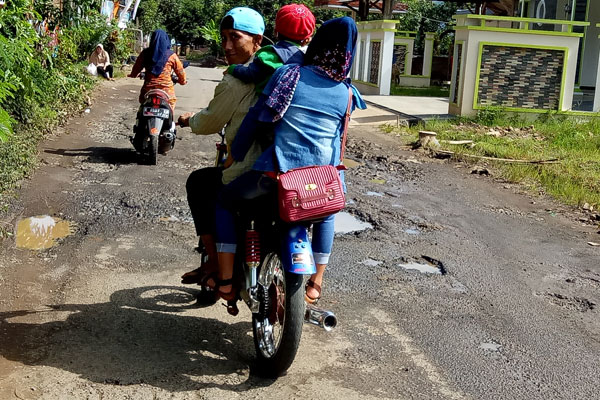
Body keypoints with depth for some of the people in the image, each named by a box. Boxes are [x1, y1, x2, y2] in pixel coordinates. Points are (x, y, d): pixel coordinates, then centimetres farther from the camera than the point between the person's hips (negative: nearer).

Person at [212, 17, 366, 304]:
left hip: (277, 170, -2)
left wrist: (235, 155, 11)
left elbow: (255, 119, 0)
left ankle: (225, 280, 12)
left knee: (224, 200, 21)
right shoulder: (346, 94, 6)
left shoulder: (288, 75, -1)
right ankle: (315, 284, 35)